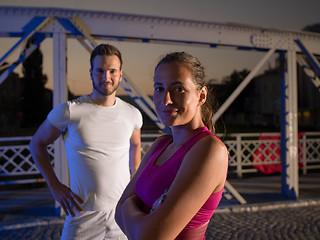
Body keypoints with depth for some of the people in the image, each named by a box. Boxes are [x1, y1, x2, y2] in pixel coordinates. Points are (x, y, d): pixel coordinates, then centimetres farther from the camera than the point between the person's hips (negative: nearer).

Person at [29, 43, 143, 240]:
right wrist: (55, 186, -4)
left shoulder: (132, 114, 0)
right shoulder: (69, 111, -11)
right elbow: (37, 144, 4)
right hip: (84, 215, -2)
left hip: (123, 212, 3)